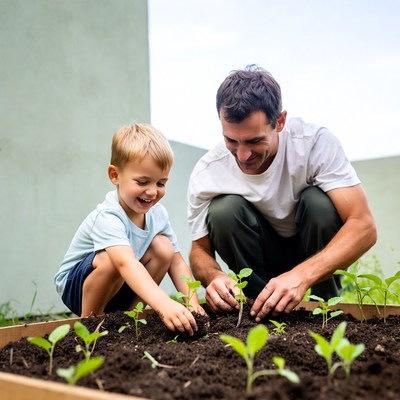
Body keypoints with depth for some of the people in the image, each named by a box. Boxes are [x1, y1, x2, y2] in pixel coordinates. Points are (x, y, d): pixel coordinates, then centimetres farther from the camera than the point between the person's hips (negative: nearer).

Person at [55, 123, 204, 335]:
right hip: (76, 286, -6)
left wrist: (191, 301, -23)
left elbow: (175, 261, -7)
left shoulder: (157, 213, -10)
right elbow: (126, 263, -50)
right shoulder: (107, 218, -33)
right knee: (111, 260, -36)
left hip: (119, 290, 6)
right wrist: (163, 304, -64)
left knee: (163, 247, -14)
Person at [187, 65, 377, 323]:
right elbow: (200, 250, -10)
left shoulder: (316, 143, -26)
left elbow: (364, 227, -30)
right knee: (224, 209, -26)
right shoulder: (206, 174, -21)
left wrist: (302, 275, -45)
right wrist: (214, 277, -35)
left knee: (319, 201, -30)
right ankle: (263, 310, -12)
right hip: (257, 261, 1)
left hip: (319, 256, 0)